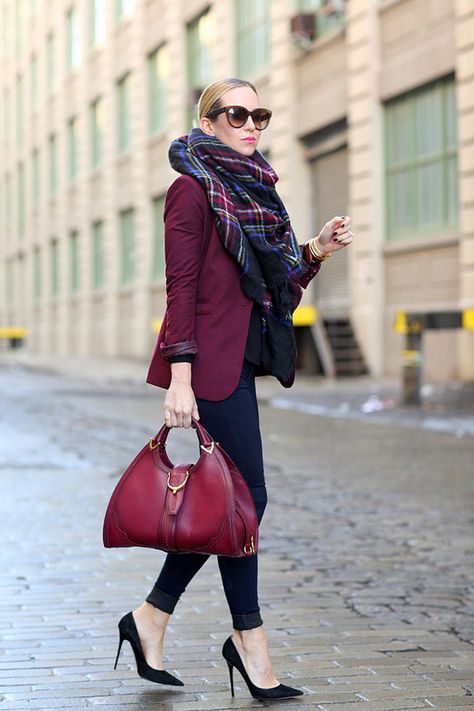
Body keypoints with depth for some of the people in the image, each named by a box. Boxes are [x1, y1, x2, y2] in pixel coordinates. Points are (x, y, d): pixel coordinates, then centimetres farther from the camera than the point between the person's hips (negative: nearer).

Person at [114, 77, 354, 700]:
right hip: (211, 363, -9)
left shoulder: (254, 192, 18)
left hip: (237, 362, 9)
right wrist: (180, 377, -20)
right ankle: (249, 640, 10)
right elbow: (181, 289, -14)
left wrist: (316, 252, 3)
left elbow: (279, 295, 18)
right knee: (244, 497, -3)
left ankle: (151, 618, 21)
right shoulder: (194, 189, -7)